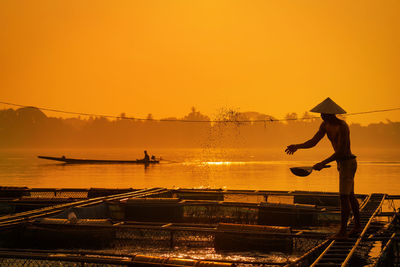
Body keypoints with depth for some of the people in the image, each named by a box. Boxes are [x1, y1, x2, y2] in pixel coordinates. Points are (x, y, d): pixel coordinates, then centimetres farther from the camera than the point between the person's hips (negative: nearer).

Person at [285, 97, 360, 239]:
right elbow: (313, 142, 4)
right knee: (350, 196, 18)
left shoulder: (342, 126, -24)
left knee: (344, 197, -8)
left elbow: (341, 151, -27)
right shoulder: (325, 125, 3)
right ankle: (357, 226, 31)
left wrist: (323, 163, -29)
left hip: (348, 163, -10)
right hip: (342, 163, 10)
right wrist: (297, 146, -10)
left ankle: (343, 231, -4)